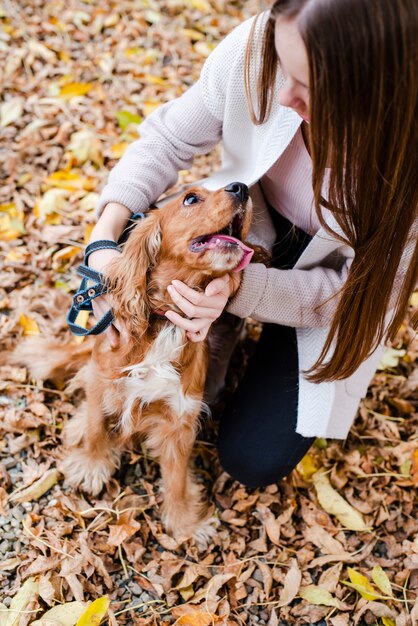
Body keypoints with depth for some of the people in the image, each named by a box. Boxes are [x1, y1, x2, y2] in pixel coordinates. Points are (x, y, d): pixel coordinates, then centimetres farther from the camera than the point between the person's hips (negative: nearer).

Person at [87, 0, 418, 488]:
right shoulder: (256, 48, -29)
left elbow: (361, 289, -24)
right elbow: (169, 139, -13)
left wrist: (240, 289, -39)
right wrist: (107, 232, -27)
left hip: (331, 286, -2)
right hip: (246, 221, 3)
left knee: (253, 461, -5)